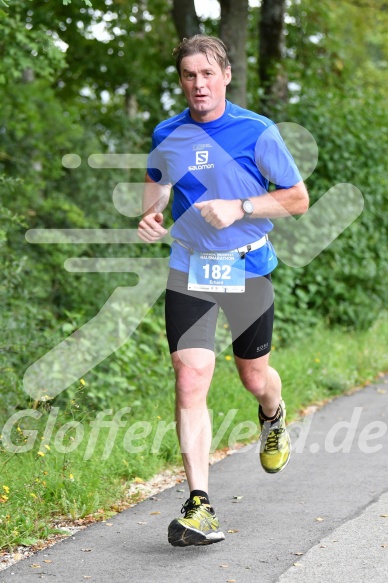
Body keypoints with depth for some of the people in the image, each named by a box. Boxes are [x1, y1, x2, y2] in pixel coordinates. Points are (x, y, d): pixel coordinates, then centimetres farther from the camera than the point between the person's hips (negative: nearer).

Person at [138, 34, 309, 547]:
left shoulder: (258, 132, -8)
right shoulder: (166, 136, 2)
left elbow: (298, 199, -4)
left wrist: (239, 208, -17)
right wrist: (149, 215, 3)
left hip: (248, 269, -1)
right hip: (189, 270, 1)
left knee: (254, 377, 13)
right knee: (190, 381, -13)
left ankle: (274, 418, 53)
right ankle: (200, 508, -12)